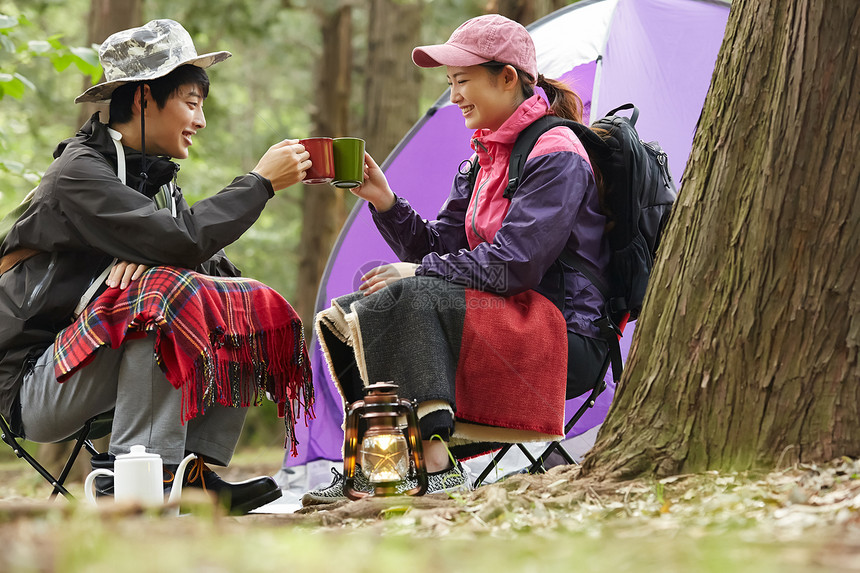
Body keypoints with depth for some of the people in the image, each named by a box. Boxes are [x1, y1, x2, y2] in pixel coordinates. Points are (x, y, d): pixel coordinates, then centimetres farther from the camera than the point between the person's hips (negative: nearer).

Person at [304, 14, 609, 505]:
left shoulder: (557, 156, -12)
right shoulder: (486, 158, 16)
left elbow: (511, 265, -21)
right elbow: (437, 246, 14)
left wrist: (419, 272, -14)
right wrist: (385, 202, -1)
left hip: (567, 343, -9)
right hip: (504, 325, 9)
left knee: (413, 297, -29)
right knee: (350, 313, -3)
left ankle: (435, 466, -35)